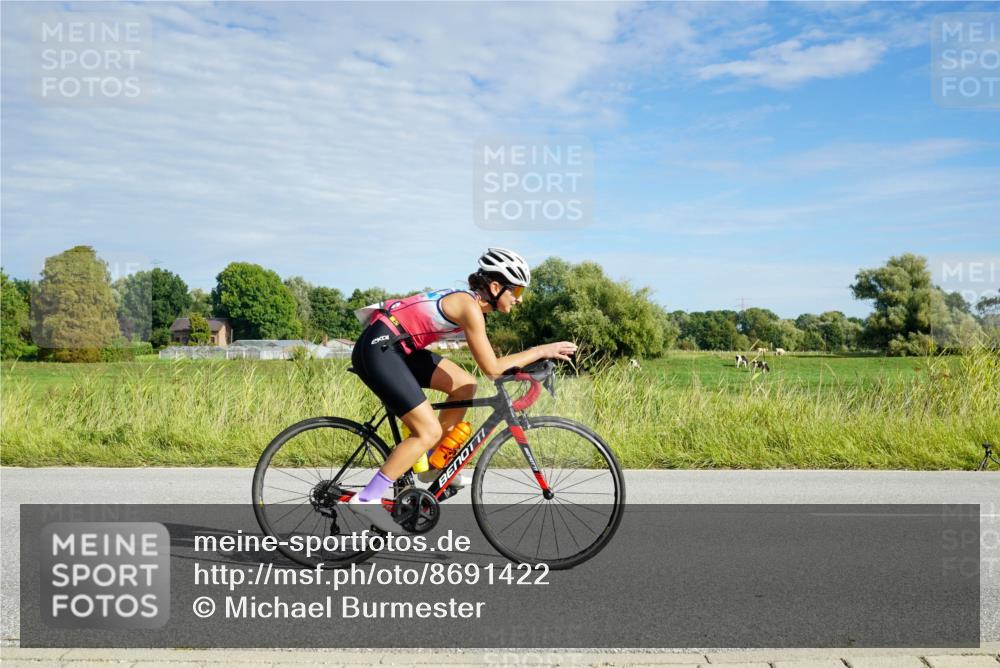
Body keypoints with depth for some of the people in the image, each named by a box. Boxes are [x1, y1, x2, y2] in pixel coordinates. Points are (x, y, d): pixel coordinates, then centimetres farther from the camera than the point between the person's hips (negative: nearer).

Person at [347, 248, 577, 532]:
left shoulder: (467, 299, 12)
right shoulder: (470, 306, -16)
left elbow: (488, 361, 20)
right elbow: (491, 368, -16)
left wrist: (531, 360, 13)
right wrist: (541, 351, -10)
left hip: (396, 347, 10)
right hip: (377, 349, -10)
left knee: (465, 385, 10)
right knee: (429, 432, -11)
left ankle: (433, 467, 19)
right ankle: (367, 499, -6)